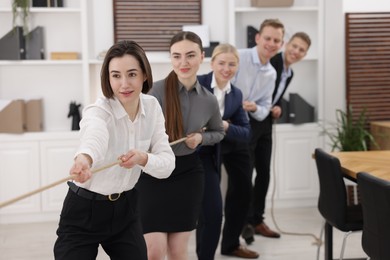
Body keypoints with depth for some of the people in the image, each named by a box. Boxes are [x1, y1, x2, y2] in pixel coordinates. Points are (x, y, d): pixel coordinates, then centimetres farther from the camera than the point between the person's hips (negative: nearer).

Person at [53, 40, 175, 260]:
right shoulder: (98, 111, -24)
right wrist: (84, 159, -72)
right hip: (84, 211, -4)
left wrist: (142, 158, -33)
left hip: (126, 207, 5)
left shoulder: (152, 107, -7)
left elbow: (167, 163, -11)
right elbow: (94, 137, -49)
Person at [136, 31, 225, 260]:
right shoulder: (157, 91, -14)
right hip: (153, 172, -3)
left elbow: (219, 132, 18)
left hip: (188, 173, 4)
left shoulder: (209, 100, 0)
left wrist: (201, 138, -2)